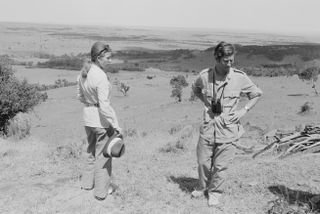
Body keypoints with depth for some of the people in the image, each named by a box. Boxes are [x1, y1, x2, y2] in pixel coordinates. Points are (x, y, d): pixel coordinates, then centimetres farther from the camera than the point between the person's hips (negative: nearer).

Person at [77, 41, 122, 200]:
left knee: (91, 150, 25)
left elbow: (80, 95, 13)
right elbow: (105, 105, -26)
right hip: (101, 119, -8)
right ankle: (101, 190, 21)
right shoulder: (101, 76, -24)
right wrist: (116, 125, -19)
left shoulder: (83, 72, 1)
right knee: (103, 154, 8)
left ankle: (87, 182, 41)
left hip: (87, 116, 8)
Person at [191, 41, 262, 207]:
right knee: (203, 161, 12)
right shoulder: (205, 75, -5)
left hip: (228, 129, -2)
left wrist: (244, 111, -4)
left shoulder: (240, 77, -9)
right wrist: (206, 102, 6)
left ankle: (215, 193, 30)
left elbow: (257, 94, 7)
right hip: (208, 126, 2)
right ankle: (204, 188, 38)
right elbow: (195, 88, 19)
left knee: (221, 165, 5)